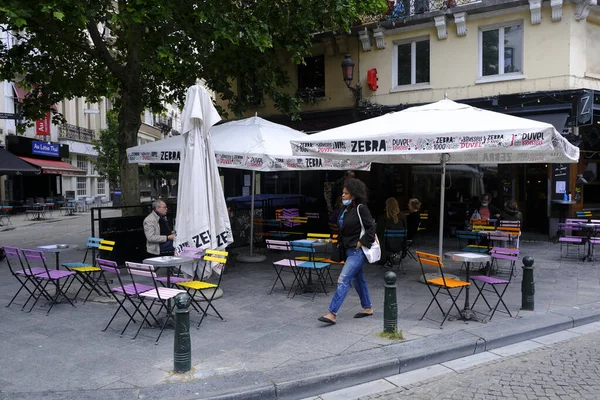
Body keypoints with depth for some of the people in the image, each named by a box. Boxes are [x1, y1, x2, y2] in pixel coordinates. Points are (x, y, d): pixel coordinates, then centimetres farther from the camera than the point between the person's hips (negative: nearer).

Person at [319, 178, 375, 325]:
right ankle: (367, 308, 32)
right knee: (358, 280, 18)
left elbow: (371, 228, -16)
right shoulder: (345, 209, 9)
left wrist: (361, 242, -16)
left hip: (358, 251, -9)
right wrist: (341, 244, 10)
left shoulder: (361, 208, -14)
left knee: (343, 279, -13)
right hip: (348, 250, 9)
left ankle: (332, 314, -14)